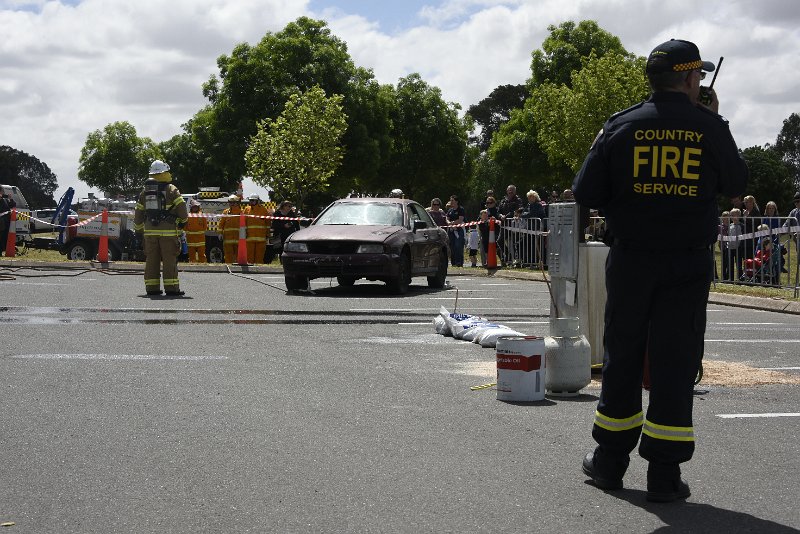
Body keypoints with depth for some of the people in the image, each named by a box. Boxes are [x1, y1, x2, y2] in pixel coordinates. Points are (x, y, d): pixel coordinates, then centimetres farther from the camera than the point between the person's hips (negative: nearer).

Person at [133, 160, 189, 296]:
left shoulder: (145, 191, 12)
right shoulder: (171, 189, -3)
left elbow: (138, 213, 15)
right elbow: (182, 208, -7)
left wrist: (138, 229, 24)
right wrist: (183, 222, 11)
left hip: (150, 230, 5)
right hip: (168, 231, -5)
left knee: (151, 259, 7)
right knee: (169, 259, -3)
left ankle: (152, 288, 8)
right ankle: (171, 288, -5)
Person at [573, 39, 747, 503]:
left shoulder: (622, 126, -1)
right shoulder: (709, 127, -4)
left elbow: (586, 194, -2)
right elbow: (737, 183, 12)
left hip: (631, 261, 2)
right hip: (689, 264, -1)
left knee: (622, 358, 12)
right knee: (675, 364, 3)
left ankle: (610, 462, 21)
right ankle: (665, 475, 4)